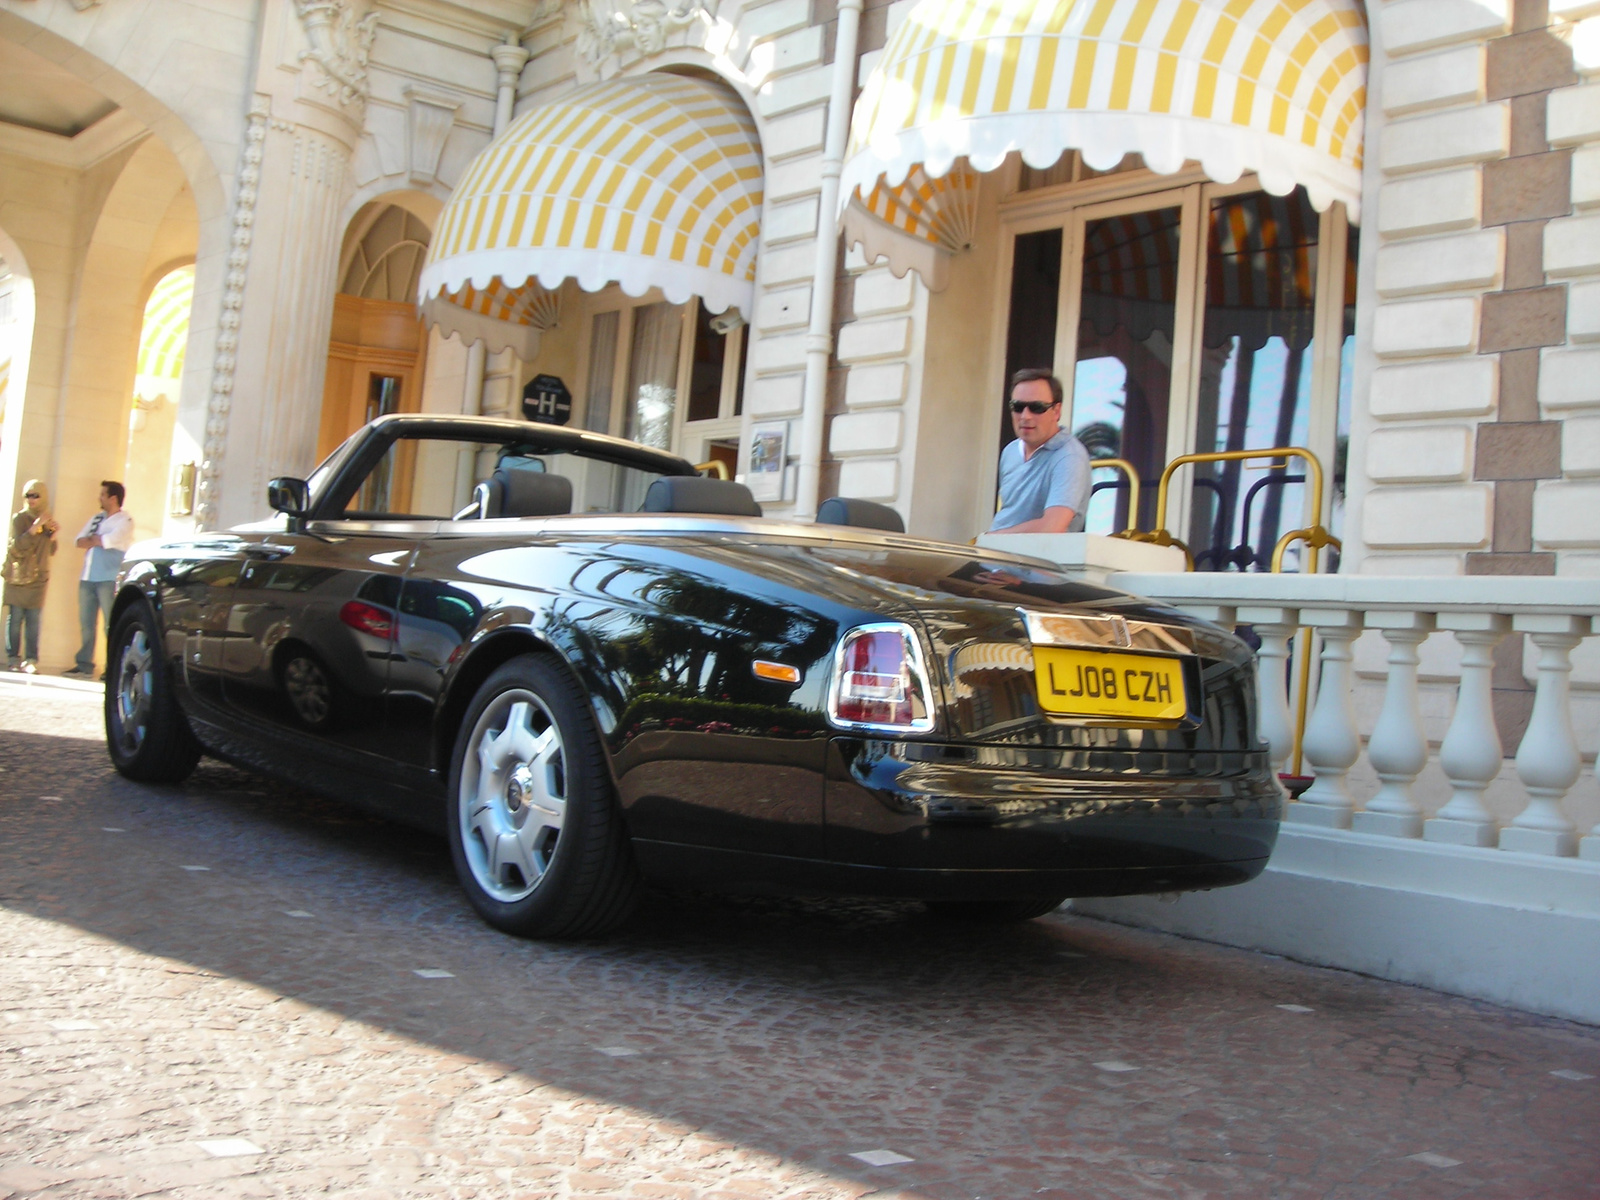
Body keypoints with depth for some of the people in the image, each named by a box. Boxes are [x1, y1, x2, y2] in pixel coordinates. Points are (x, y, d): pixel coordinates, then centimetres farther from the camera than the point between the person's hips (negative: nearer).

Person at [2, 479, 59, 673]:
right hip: (18, 576, -3)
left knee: (33, 619, -4)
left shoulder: (46, 519, 14)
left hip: (38, 577, 3)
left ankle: (31, 659, -6)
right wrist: (34, 528, -21)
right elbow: (17, 548, -14)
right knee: (15, 617, -6)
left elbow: (51, 551, 18)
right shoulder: (20, 518, 0)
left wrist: (53, 534, 0)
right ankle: (13, 658, -2)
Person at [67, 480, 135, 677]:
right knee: (86, 623, 8)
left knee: (112, 624, -7)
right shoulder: (96, 518, 18)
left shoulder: (124, 521, -3)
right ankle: (85, 663, 14)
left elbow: (109, 541, -18)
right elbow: (80, 541, 10)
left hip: (109, 579, -7)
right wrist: (98, 540, -8)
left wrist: (92, 539, 0)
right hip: (88, 578, 7)